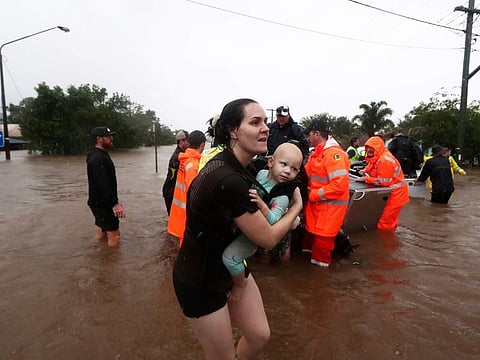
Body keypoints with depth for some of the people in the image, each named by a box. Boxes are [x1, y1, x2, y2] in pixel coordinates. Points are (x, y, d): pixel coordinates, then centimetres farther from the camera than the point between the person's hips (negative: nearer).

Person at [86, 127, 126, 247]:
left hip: (102, 203, 10)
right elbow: (103, 184, -27)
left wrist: (115, 200, 19)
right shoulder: (98, 158, -19)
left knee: (102, 233, 18)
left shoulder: (101, 155, 14)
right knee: (114, 235, -5)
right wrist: (114, 204, -25)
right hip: (101, 204, -10)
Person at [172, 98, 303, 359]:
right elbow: (267, 238, -22)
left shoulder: (233, 164, -4)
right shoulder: (228, 180, -33)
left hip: (230, 266, 8)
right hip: (200, 282, -8)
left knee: (259, 335, 17)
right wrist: (296, 206, -5)